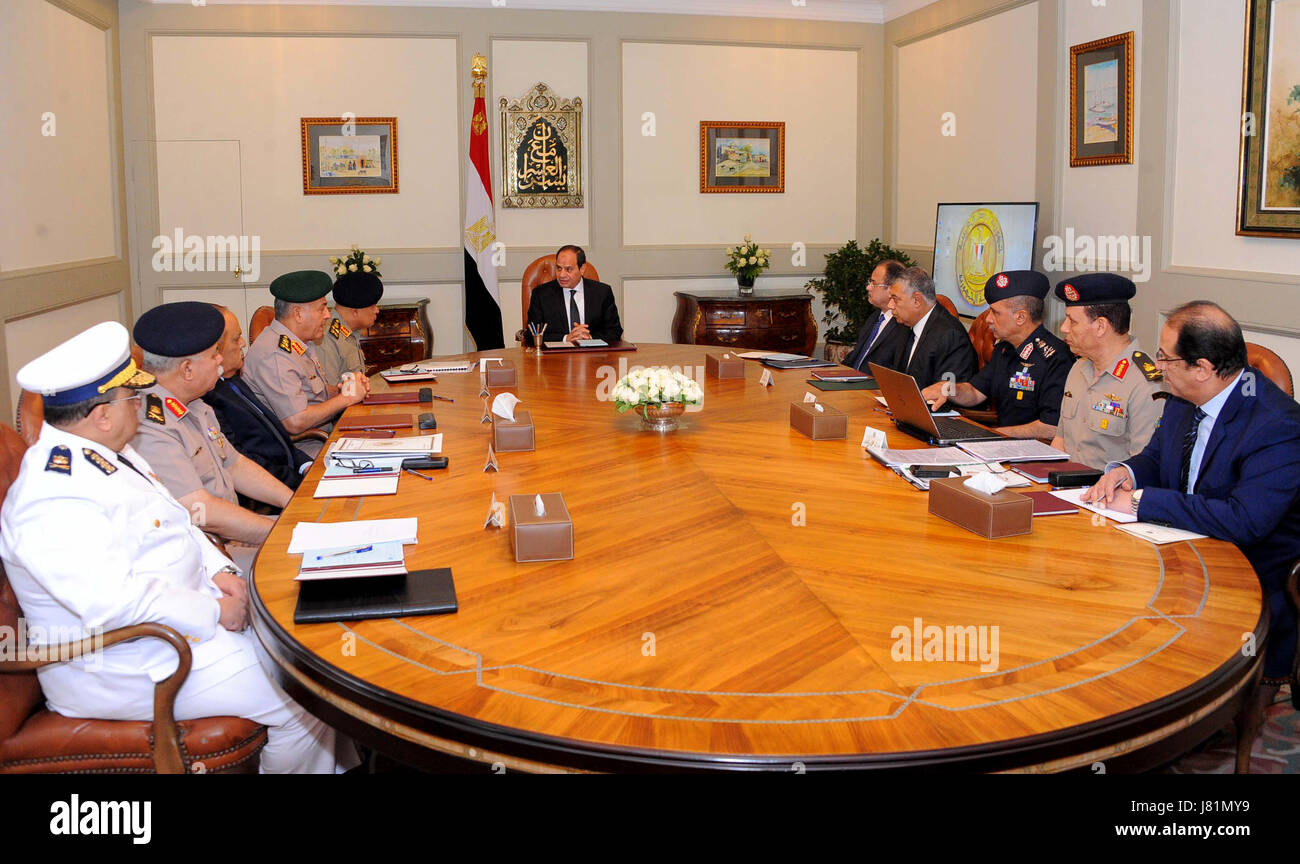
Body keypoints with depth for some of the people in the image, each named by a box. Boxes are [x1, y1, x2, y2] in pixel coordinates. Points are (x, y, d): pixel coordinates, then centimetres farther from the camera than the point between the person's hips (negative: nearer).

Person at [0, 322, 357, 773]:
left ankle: (342, 762, 18)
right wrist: (214, 613, -22)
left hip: (186, 608, 11)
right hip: (127, 665, -11)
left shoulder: (108, 453, 7)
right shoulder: (54, 501, -26)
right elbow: (118, 602, -33)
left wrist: (219, 570, 0)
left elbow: (174, 519, 16)